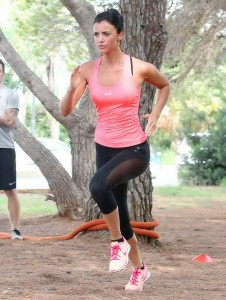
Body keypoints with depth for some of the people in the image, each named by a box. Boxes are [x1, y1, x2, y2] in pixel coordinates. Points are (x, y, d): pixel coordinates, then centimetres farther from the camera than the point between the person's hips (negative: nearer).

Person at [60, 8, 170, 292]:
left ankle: (118, 242, -9)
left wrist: (155, 115, 0)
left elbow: (164, 85, 11)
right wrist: (72, 89, -28)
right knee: (119, 213, 14)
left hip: (135, 149, -4)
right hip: (105, 148, 4)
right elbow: (65, 111, -10)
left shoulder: (140, 68, -12)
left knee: (98, 185, -32)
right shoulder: (88, 69, -6)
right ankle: (140, 269, 37)